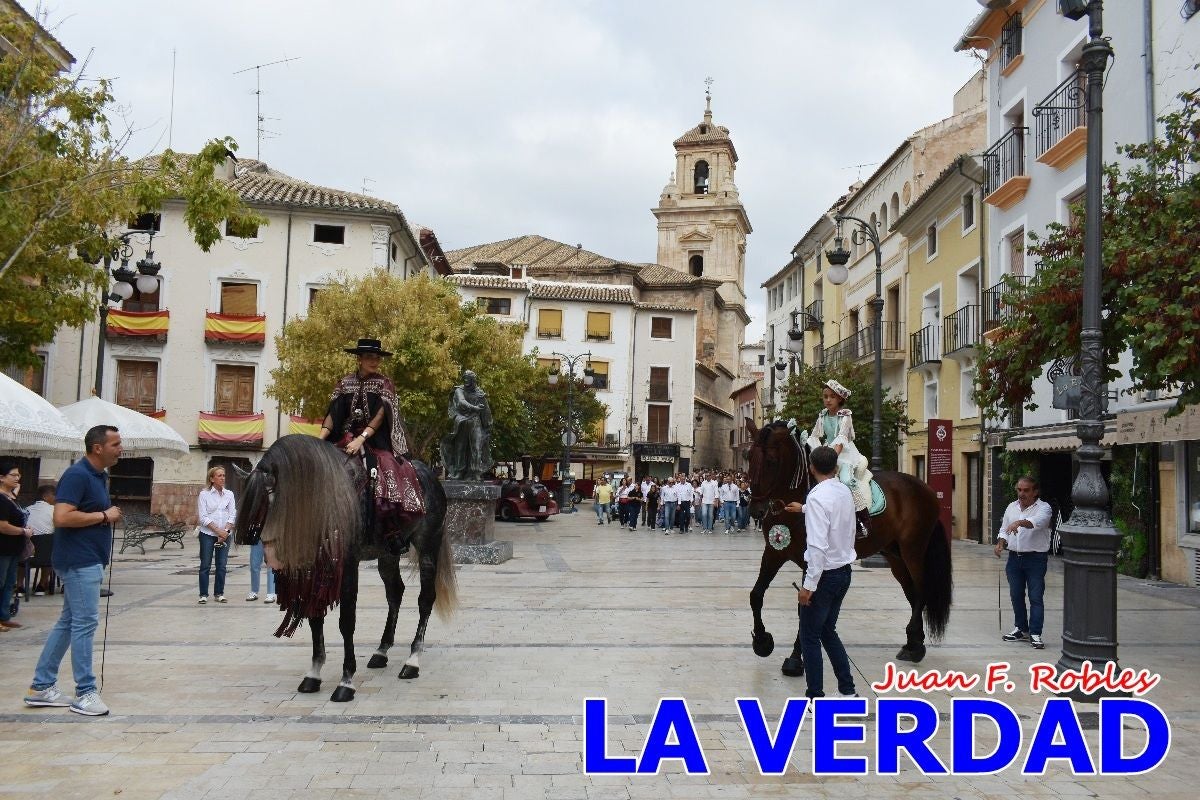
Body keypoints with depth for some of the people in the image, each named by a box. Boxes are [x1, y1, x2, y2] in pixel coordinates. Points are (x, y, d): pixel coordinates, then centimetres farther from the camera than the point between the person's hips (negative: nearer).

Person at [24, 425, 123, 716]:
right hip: (79, 561, -10)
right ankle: (85, 692, 2)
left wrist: (110, 516, 8)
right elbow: (62, 517, -26)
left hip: (88, 561, 10)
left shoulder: (99, 475, 14)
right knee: (85, 623, -5)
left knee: (68, 622, 14)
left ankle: (41, 687, 21)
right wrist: (104, 516, -17)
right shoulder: (77, 475, -16)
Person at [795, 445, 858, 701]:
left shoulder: (817, 497, -21)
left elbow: (818, 546, -27)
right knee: (828, 630, 21)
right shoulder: (845, 491, 3)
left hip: (824, 573, -8)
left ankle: (815, 697, 13)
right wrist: (804, 509, 44)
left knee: (810, 636, 6)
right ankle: (847, 689, 25)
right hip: (844, 571, 8)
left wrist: (809, 585, -23)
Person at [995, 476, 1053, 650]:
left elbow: (1037, 521, -30)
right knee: (1016, 595, 11)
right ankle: (1022, 629, 23)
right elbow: (1004, 530, 18)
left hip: (1035, 558, -6)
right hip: (1014, 557, 6)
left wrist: (1020, 522, -47)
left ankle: (1035, 634, -1)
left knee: (1036, 597, -4)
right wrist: (1000, 543, -1)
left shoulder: (1043, 507, -7)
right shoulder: (1011, 507, 11)